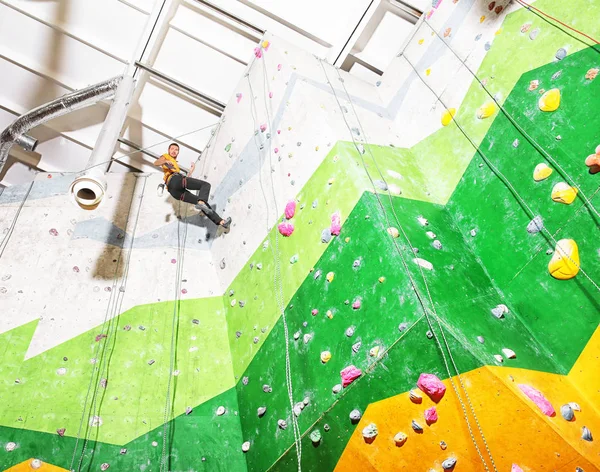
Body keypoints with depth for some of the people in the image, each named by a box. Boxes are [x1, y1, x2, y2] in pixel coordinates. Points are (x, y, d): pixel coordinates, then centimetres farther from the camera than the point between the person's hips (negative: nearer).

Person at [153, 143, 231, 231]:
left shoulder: (176, 166, 44)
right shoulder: (165, 157, 24)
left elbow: (185, 179, 33)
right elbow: (155, 163, -1)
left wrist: (191, 171, 29)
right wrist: (166, 161, -20)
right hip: (175, 180, -7)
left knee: (203, 203, 3)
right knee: (206, 185, -13)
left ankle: (220, 222, -5)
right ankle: (201, 202, -42)